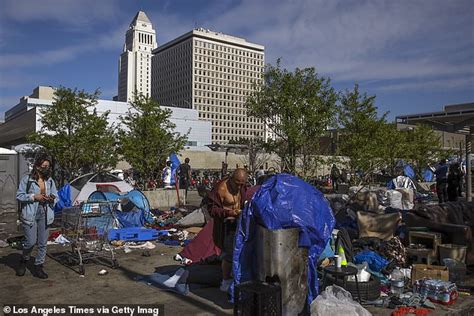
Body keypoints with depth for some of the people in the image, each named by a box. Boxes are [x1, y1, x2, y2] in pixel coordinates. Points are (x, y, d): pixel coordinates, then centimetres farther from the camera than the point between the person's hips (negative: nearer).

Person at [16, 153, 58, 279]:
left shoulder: (50, 181, 8)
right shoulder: (27, 179, -5)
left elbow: (55, 195, 17)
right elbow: (19, 195, -3)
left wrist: (53, 198, -6)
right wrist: (34, 197, -15)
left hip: (44, 215, 4)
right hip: (30, 215, -4)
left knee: (43, 243, 6)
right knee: (31, 242, -4)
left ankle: (38, 267, 19)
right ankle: (24, 260, 27)